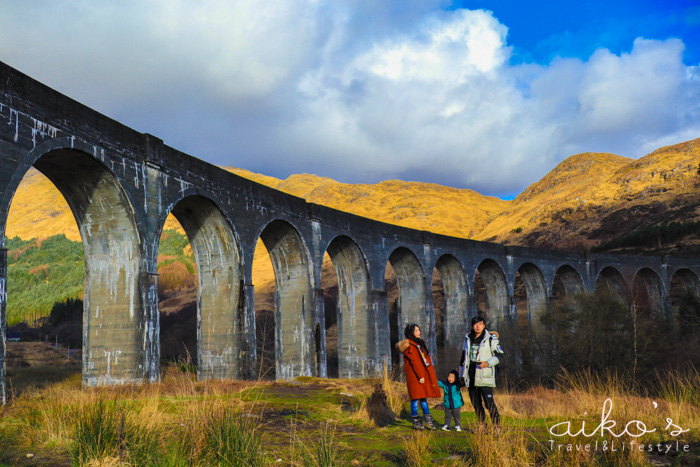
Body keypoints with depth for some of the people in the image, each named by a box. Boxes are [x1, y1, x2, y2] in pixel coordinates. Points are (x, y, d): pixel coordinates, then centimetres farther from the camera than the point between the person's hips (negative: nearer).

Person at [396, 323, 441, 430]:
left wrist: (431, 372, 10)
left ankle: (427, 419, 18)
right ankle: (416, 422, 2)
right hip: (414, 374, -8)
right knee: (416, 397, -4)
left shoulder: (420, 343, 16)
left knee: (423, 396, 12)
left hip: (424, 373, 8)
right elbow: (414, 361, -16)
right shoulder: (409, 345, -12)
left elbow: (427, 358, 18)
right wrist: (420, 376, -19)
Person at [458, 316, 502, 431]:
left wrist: (488, 363, -18)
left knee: (489, 402, -11)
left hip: (485, 376, -5)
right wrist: (461, 375, 23)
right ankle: (482, 425, 21)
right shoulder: (468, 339, 13)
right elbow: (464, 357, 22)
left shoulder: (491, 339, -1)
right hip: (471, 376, 5)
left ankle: (497, 426, -3)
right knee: (475, 403, 8)